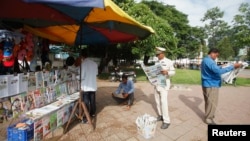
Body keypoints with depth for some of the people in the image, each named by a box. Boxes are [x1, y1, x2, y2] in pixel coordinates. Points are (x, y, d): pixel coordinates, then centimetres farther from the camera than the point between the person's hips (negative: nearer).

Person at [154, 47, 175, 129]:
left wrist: (167, 72, -25)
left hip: (164, 84, -6)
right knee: (157, 101, 12)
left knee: (163, 102, -10)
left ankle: (166, 121, -1)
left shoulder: (168, 62, -4)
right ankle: (160, 115, 28)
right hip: (156, 84, 6)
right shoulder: (156, 62, 12)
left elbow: (173, 72, -6)